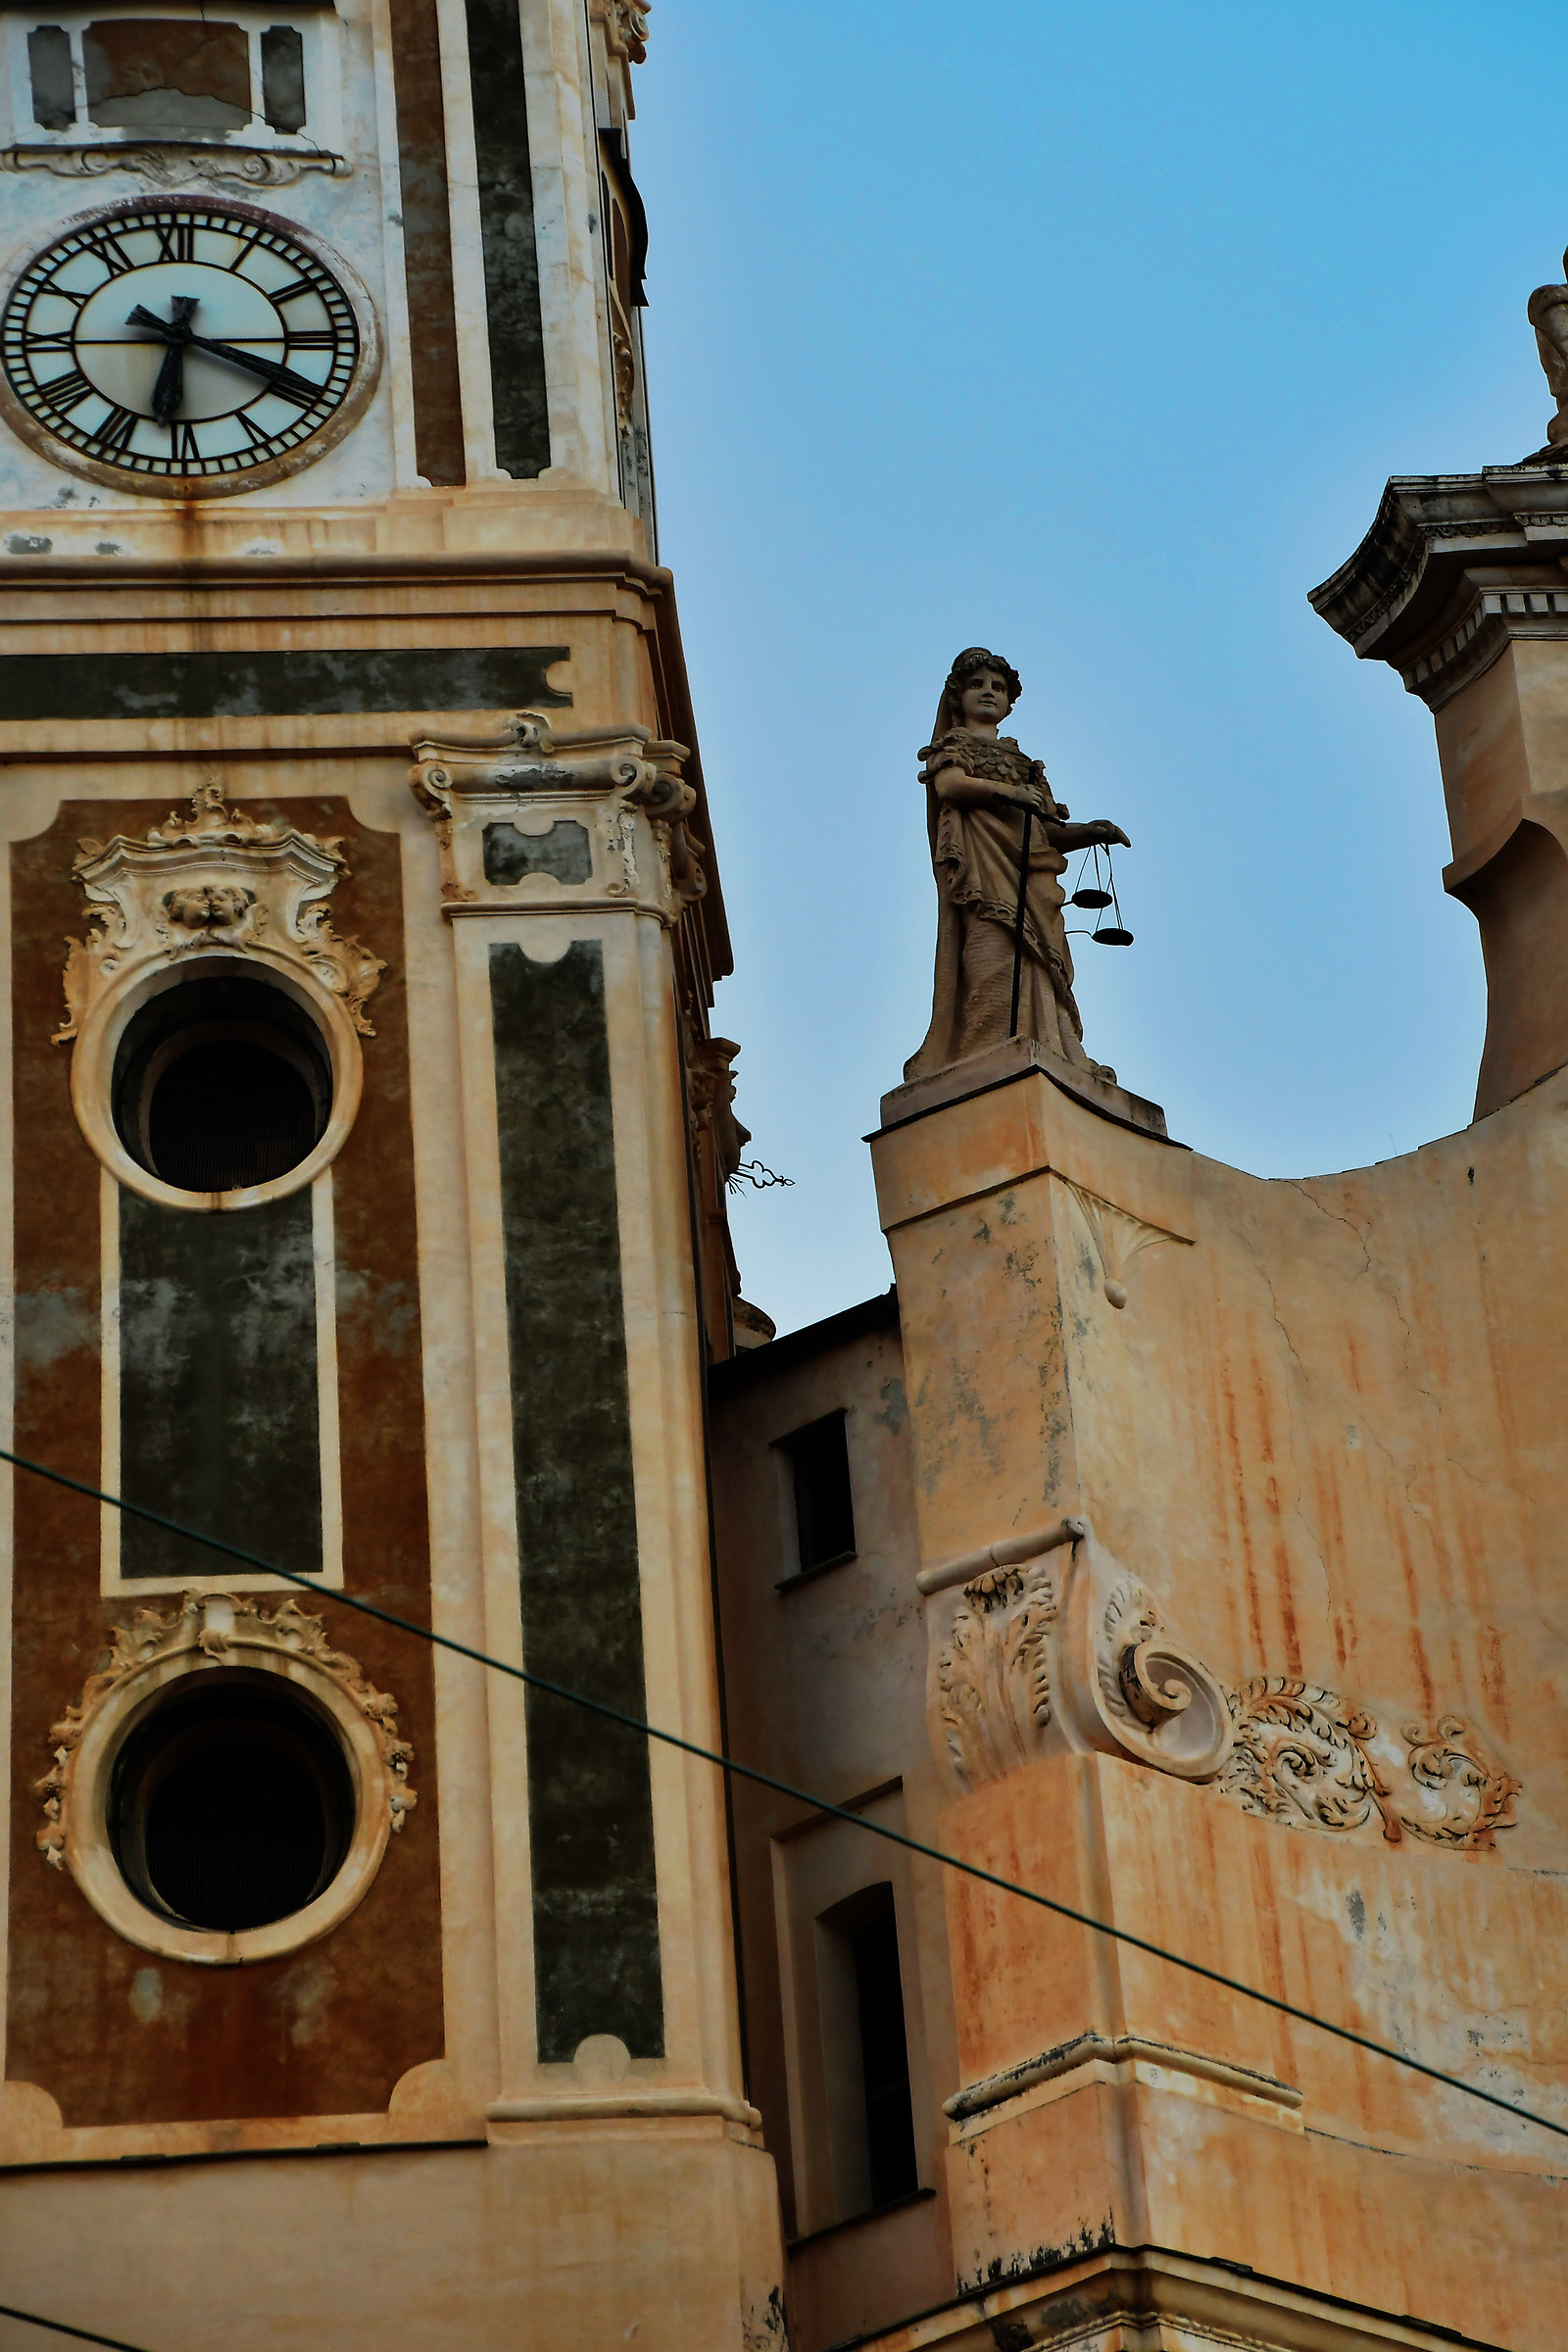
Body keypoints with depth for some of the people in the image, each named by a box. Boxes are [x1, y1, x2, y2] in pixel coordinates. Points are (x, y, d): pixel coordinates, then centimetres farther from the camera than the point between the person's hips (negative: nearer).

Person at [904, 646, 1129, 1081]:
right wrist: (1011, 793, -12)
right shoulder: (953, 745, 21)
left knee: (1040, 961, -13)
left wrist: (1087, 832, 6)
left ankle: (1065, 1059, -28)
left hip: (1030, 868, 5)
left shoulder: (1020, 761, 35)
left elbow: (1046, 830, 25)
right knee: (994, 956, -25)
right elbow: (949, 785, -3)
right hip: (982, 861, -5)